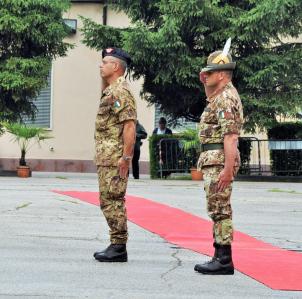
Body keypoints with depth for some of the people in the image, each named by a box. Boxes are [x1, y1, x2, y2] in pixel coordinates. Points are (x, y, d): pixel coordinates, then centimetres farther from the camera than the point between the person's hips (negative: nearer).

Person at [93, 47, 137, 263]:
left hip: (116, 158, -11)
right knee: (108, 201, 12)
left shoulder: (121, 91, -13)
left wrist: (126, 157, -24)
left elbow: (129, 125, -21)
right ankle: (116, 245, 18)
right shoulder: (110, 91, 19)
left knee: (113, 200, -8)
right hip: (106, 157, 11)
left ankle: (119, 247, -4)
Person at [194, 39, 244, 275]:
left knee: (220, 209, -9)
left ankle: (224, 261, -6)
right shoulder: (221, 95, 17)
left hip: (219, 160, -11)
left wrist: (228, 168, -28)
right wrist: (206, 85, 24)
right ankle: (220, 257, 18)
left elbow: (230, 136, -23)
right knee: (218, 210, 12)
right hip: (213, 159, 11)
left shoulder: (226, 98, -15)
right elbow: (212, 104, 42)